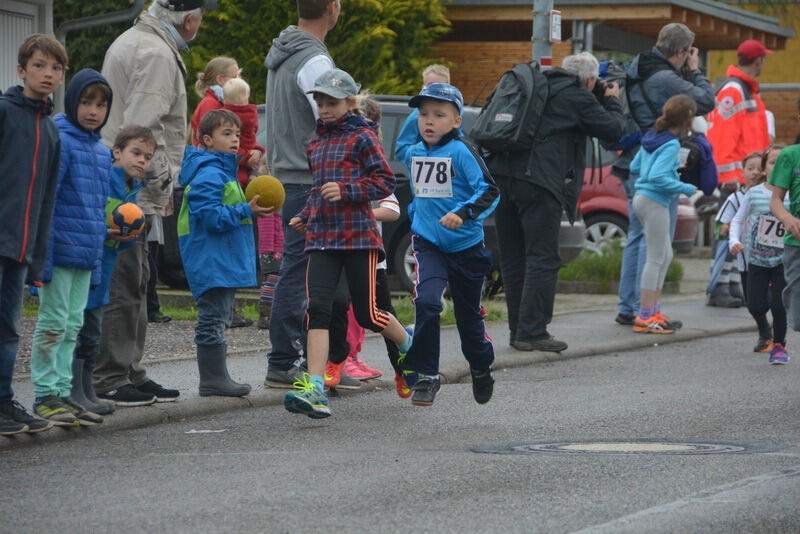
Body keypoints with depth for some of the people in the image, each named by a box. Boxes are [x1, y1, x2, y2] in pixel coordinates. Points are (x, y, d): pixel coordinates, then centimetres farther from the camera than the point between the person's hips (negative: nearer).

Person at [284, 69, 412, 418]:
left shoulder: (362, 137, -2)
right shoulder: (316, 142, 19)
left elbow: (385, 182, -8)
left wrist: (346, 190, -19)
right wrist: (306, 217, 18)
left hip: (358, 236, -5)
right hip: (321, 238, 5)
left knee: (367, 313, 1)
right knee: (317, 308, -11)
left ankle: (409, 345, 33)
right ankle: (315, 390, -20)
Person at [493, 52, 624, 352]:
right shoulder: (578, 96, -1)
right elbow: (612, 130, 3)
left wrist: (602, 99, 32)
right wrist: (612, 101, 21)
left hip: (502, 174, 8)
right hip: (539, 181, -8)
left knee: (512, 258, 12)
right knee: (542, 259, -4)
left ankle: (518, 330, 16)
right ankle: (532, 332, -8)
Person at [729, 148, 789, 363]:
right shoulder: (754, 194, -3)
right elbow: (738, 220, 5)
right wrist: (735, 241, -10)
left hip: (782, 259, -1)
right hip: (757, 258, 1)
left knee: (779, 303, -11)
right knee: (756, 305, -1)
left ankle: (779, 345, 12)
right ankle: (764, 332, 34)